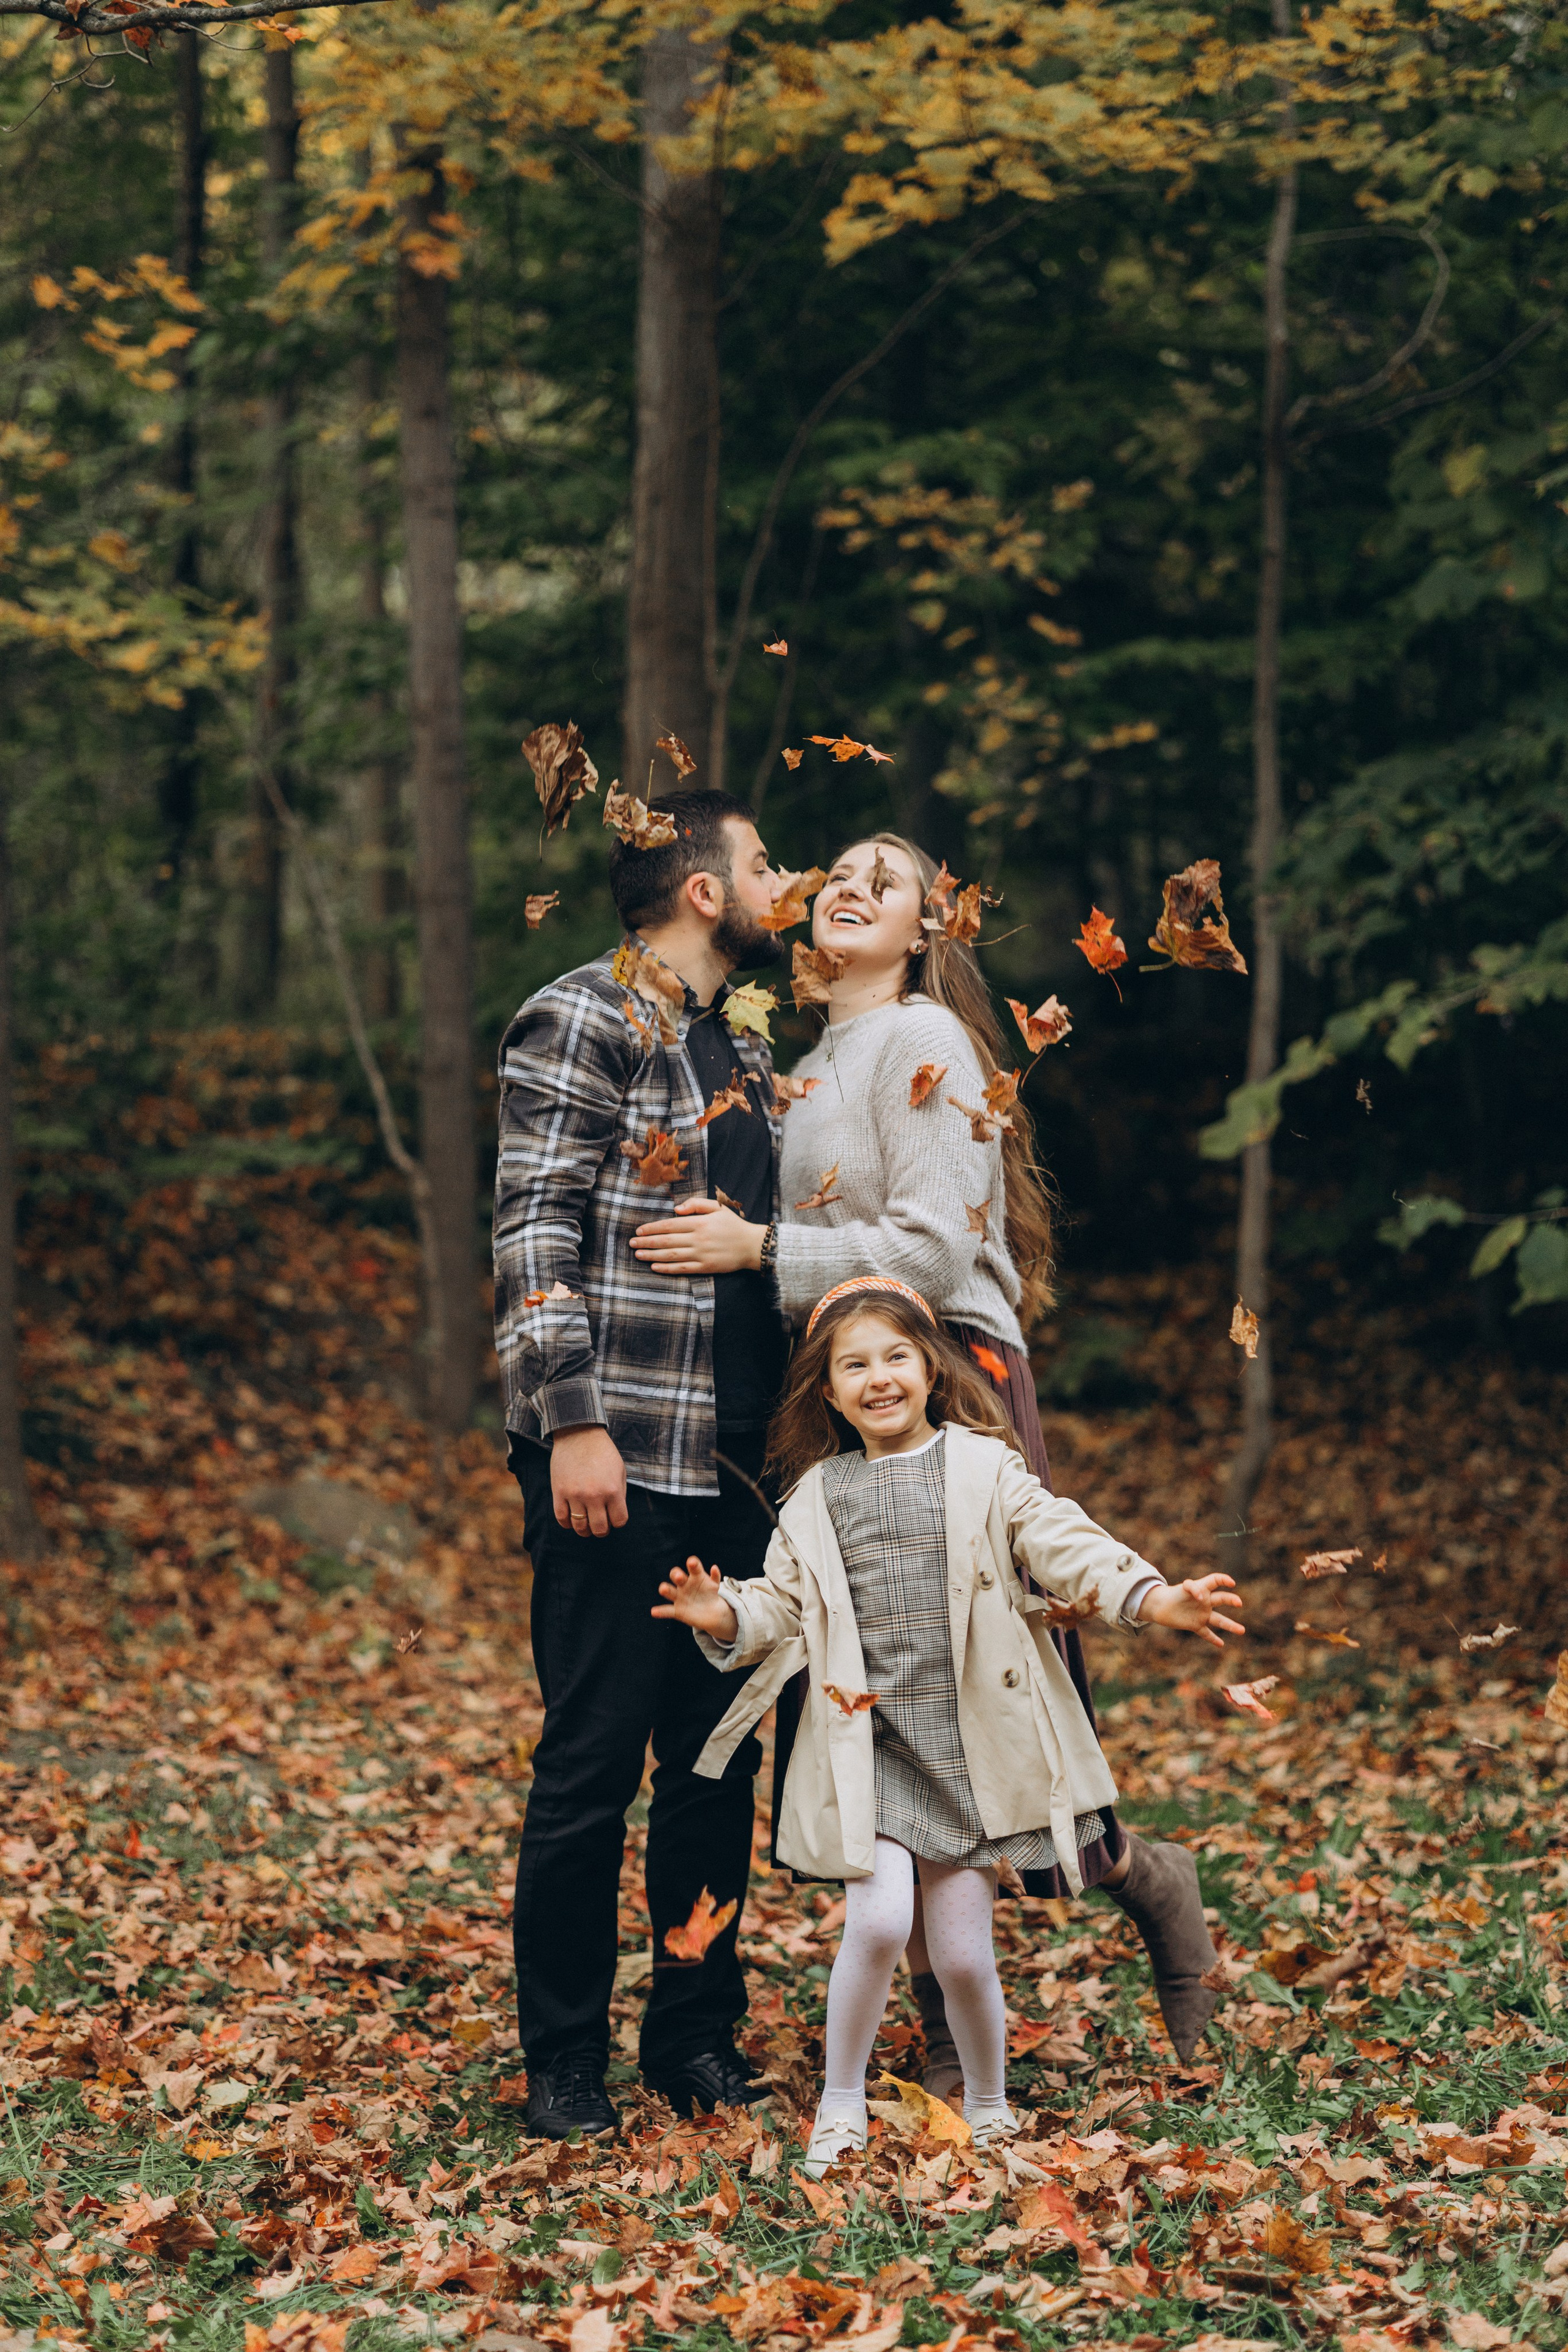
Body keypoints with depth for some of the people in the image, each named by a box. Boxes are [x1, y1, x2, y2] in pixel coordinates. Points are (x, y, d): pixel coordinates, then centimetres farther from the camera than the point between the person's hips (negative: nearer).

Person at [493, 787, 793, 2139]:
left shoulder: (743, 1047, 18)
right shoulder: (582, 1020, -7)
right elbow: (536, 1229, -13)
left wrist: (772, 1423, 19)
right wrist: (573, 1421, -20)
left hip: (728, 1466, 8)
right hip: (616, 1461, -8)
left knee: (721, 1758, 11)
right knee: (594, 1762, -2)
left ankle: (698, 2035, 22)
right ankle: (565, 2061, 9)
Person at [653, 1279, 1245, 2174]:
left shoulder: (985, 1470, 2)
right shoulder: (817, 1497, 8)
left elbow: (1064, 1543, -7)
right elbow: (785, 1605, 12)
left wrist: (1152, 1596, -22)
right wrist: (731, 1618, -9)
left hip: (968, 1745, -1)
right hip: (868, 1745, 1)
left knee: (963, 1951, 2)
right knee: (879, 1918, -17)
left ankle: (990, 2109, 27)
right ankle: (842, 2103, 4)